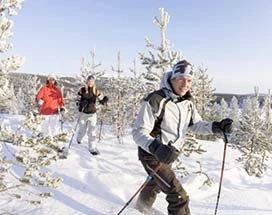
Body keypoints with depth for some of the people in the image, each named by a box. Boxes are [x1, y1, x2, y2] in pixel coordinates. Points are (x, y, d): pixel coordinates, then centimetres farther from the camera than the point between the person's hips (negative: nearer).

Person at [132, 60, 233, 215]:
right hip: (153, 155, -8)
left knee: (155, 185, 32)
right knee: (180, 198, -12)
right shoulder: (156, 100, -26)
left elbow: (196, 124, 4)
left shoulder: (187, 103, -2)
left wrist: (216, 126, -14)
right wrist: (156, 147, -45)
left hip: (170, 155, 8)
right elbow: (139, 132, -27)